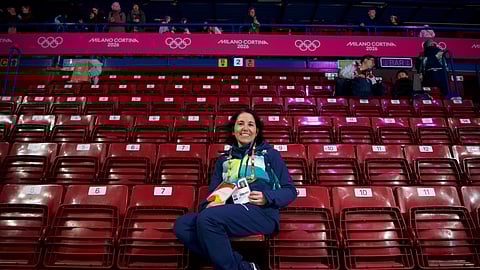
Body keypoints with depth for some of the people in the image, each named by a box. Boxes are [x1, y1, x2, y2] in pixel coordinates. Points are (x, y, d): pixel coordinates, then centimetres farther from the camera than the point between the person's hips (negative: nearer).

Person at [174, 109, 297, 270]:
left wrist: (267, 197, -11)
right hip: (230, 215, 5)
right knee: (182, 225, -22)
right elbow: (213, 192, 19)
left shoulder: (269, 154, 15)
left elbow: (290, 191, 11)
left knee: (207, 218, -31)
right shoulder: (223, 160, 25)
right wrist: (209, 205, -6)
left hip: (261, 213, -5)